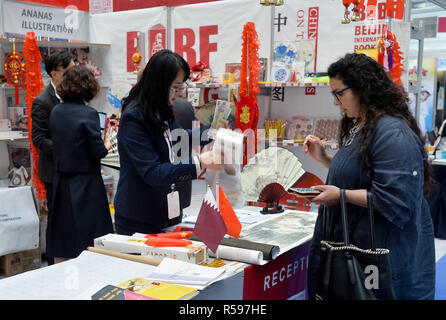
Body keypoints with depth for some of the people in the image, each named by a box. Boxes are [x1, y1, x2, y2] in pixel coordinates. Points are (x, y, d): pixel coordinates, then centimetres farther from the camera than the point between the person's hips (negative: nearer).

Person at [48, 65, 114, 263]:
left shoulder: (56, 112, 4)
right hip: (85, 185, -6)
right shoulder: (88, 114, -16)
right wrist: (106, 146, 7)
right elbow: (98, 152, -15)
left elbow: (57, 144, 11)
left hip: (61, 182, 7)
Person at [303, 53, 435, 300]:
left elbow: (394, 199, -26)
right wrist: (323, 158, 8)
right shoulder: (359, 127, 12)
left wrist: (341, 195, -22)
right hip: (355, 242, 10)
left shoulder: (393, 134, -21)